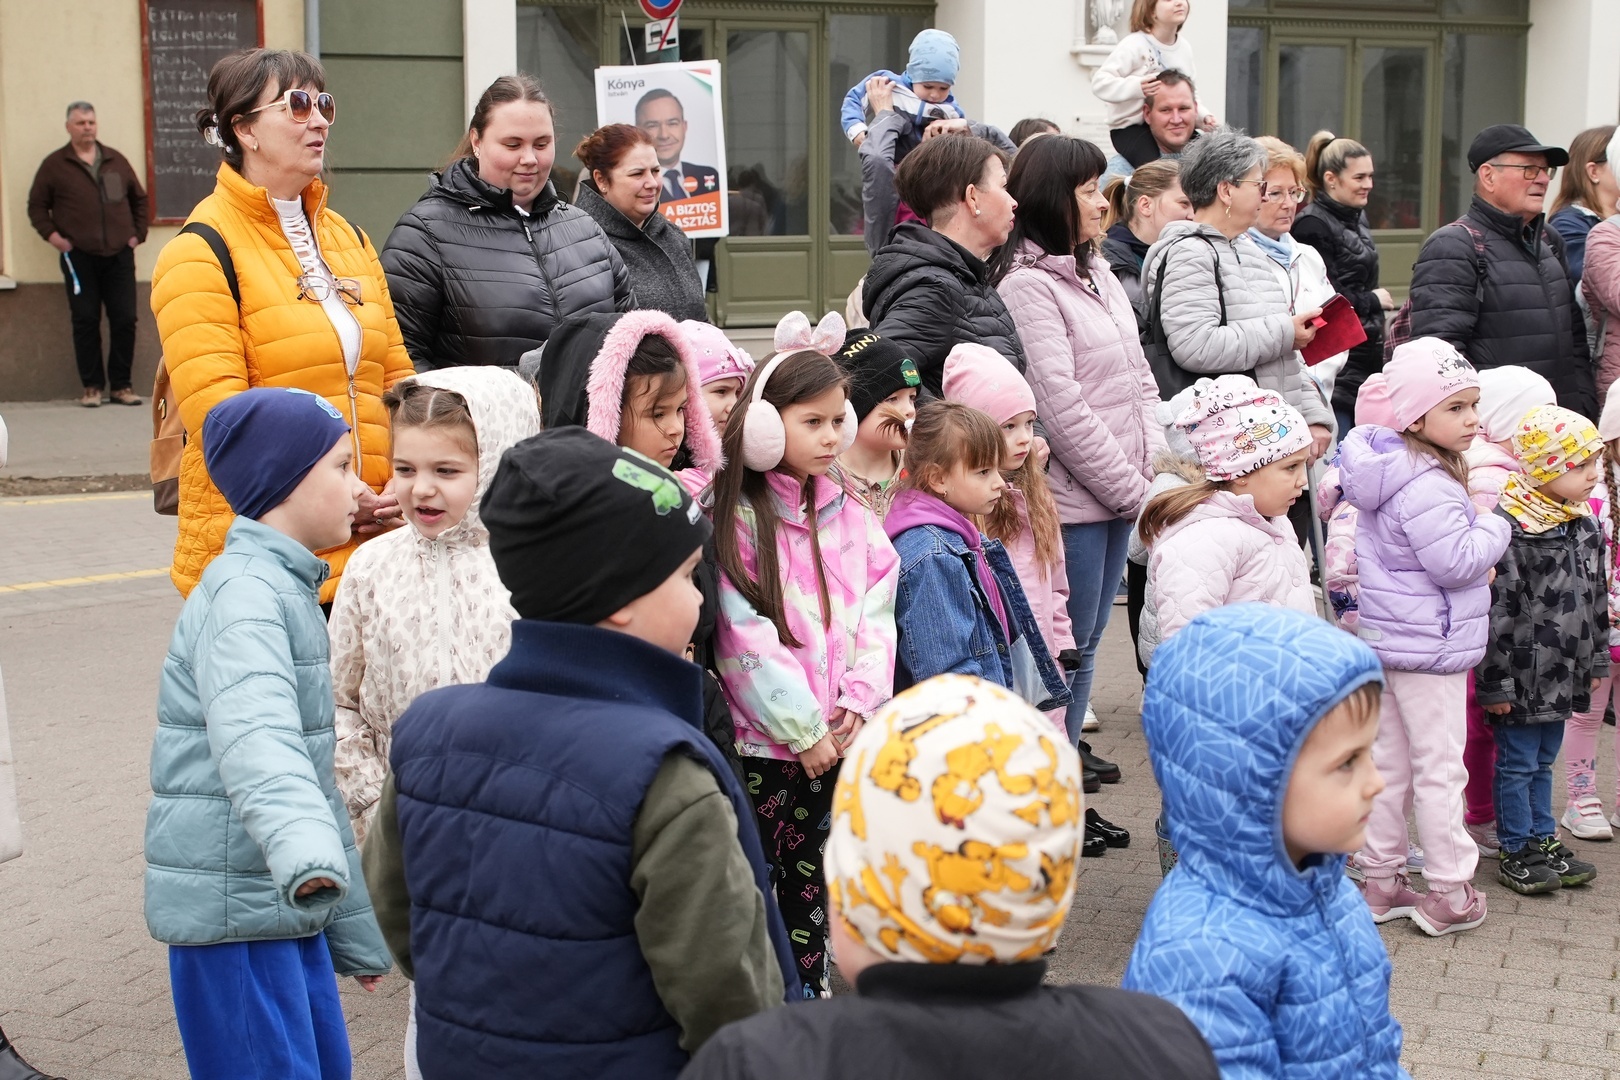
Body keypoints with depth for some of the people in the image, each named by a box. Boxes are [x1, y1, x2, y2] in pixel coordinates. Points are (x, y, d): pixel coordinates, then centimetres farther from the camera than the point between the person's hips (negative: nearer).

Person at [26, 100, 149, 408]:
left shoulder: (117, 161, 13)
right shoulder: (54, 164, 6)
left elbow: (139, 199, 20)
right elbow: (36, 206, 8)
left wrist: (138, 233, 9)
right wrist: (51, 234, -5)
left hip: (119, 256, 2)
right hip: (79, 257, -2)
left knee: (125, 320, -1)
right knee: (85, 322, -2)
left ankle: (121, 385, 7)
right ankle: (92, 386, 5)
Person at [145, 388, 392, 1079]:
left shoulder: (289, 591, 17)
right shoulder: (244, 592, -15)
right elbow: (256, 736, -34)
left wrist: (356, 930, 28)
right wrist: (306, 852, -52)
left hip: (286, 907, 10)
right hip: (232, 903, -10)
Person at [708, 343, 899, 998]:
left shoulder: (850, 516, 9)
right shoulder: (738, 519, -9)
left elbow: (876, 614, 6)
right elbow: (744, 636, -15)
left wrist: (861, 702, -9)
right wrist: (804, 728, -14)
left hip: (837, 736, 5)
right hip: (764, 739, -5)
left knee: (813, 874, 14)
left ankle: (810, 990, 25)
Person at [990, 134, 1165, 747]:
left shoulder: (1097, 274, 15)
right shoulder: (1026, 284, -13)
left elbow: (1139, 381, 16)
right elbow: (1060, 407, -18)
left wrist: (1155, 470, 4)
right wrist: (1134, 488, -13)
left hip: (1120, 495, 8)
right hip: (1072, 502, -8)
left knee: (1086, 644, 14)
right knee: (1066, 650, -1)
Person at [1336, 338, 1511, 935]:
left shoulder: (1389, 471, 9)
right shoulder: (1426, 488, -24)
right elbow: (1455, 560, -26)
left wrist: (1477, 566, 11)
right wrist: (1494, 527, -10)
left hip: (1387, 639, 10)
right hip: (1428, 647, -10)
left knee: (1389, 763, 15)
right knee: (1439, 769, 0)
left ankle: (1381, 880, 24)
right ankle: (1449, 894, 9)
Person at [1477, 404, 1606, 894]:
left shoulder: (1585, 526, 6)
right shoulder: (1510, 528, -19)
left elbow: (1596, 599, 17)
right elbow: (1497, 610, -19)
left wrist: (1596, 659, 18)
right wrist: (1495, 683, -18)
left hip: (1563, 674, 7)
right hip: (1525, 672, -7)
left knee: (1543, 761, 19)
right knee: (1517, 764, 4)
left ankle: (1543, 841, 29)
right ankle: (1517, 852, 15)